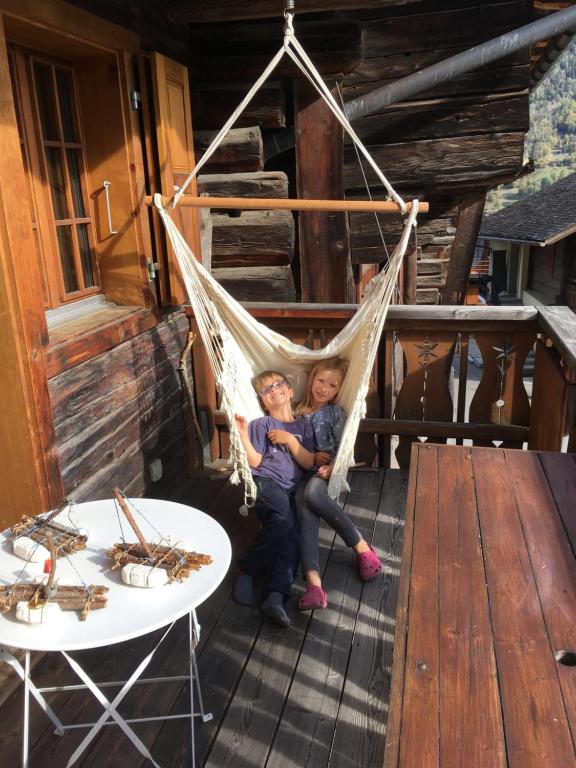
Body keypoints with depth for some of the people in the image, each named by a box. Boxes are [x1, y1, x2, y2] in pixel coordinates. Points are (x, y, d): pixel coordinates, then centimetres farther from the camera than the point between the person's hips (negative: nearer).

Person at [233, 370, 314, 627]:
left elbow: (308, 463, 12)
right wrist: (243, 434, -13)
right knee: (283, 519, -34)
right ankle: (246, 570, -18)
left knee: (293, 537, -24)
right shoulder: (262, 424, 12)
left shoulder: (302, 426, 23)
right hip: (264, 482, -3)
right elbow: (254, 461, 1)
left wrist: (290, 440, 0)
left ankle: (275, 595, -33)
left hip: (288, 490, 4)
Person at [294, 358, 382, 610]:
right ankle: (313, 582, -46)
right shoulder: (299, 411, 18)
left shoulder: (336, 413, 9)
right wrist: (312, 456, -4)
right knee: (306, 510, -31)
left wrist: (331, 467, -22)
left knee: (311, 494, -37)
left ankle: (362, 547, -29)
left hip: (326, 473, -2)